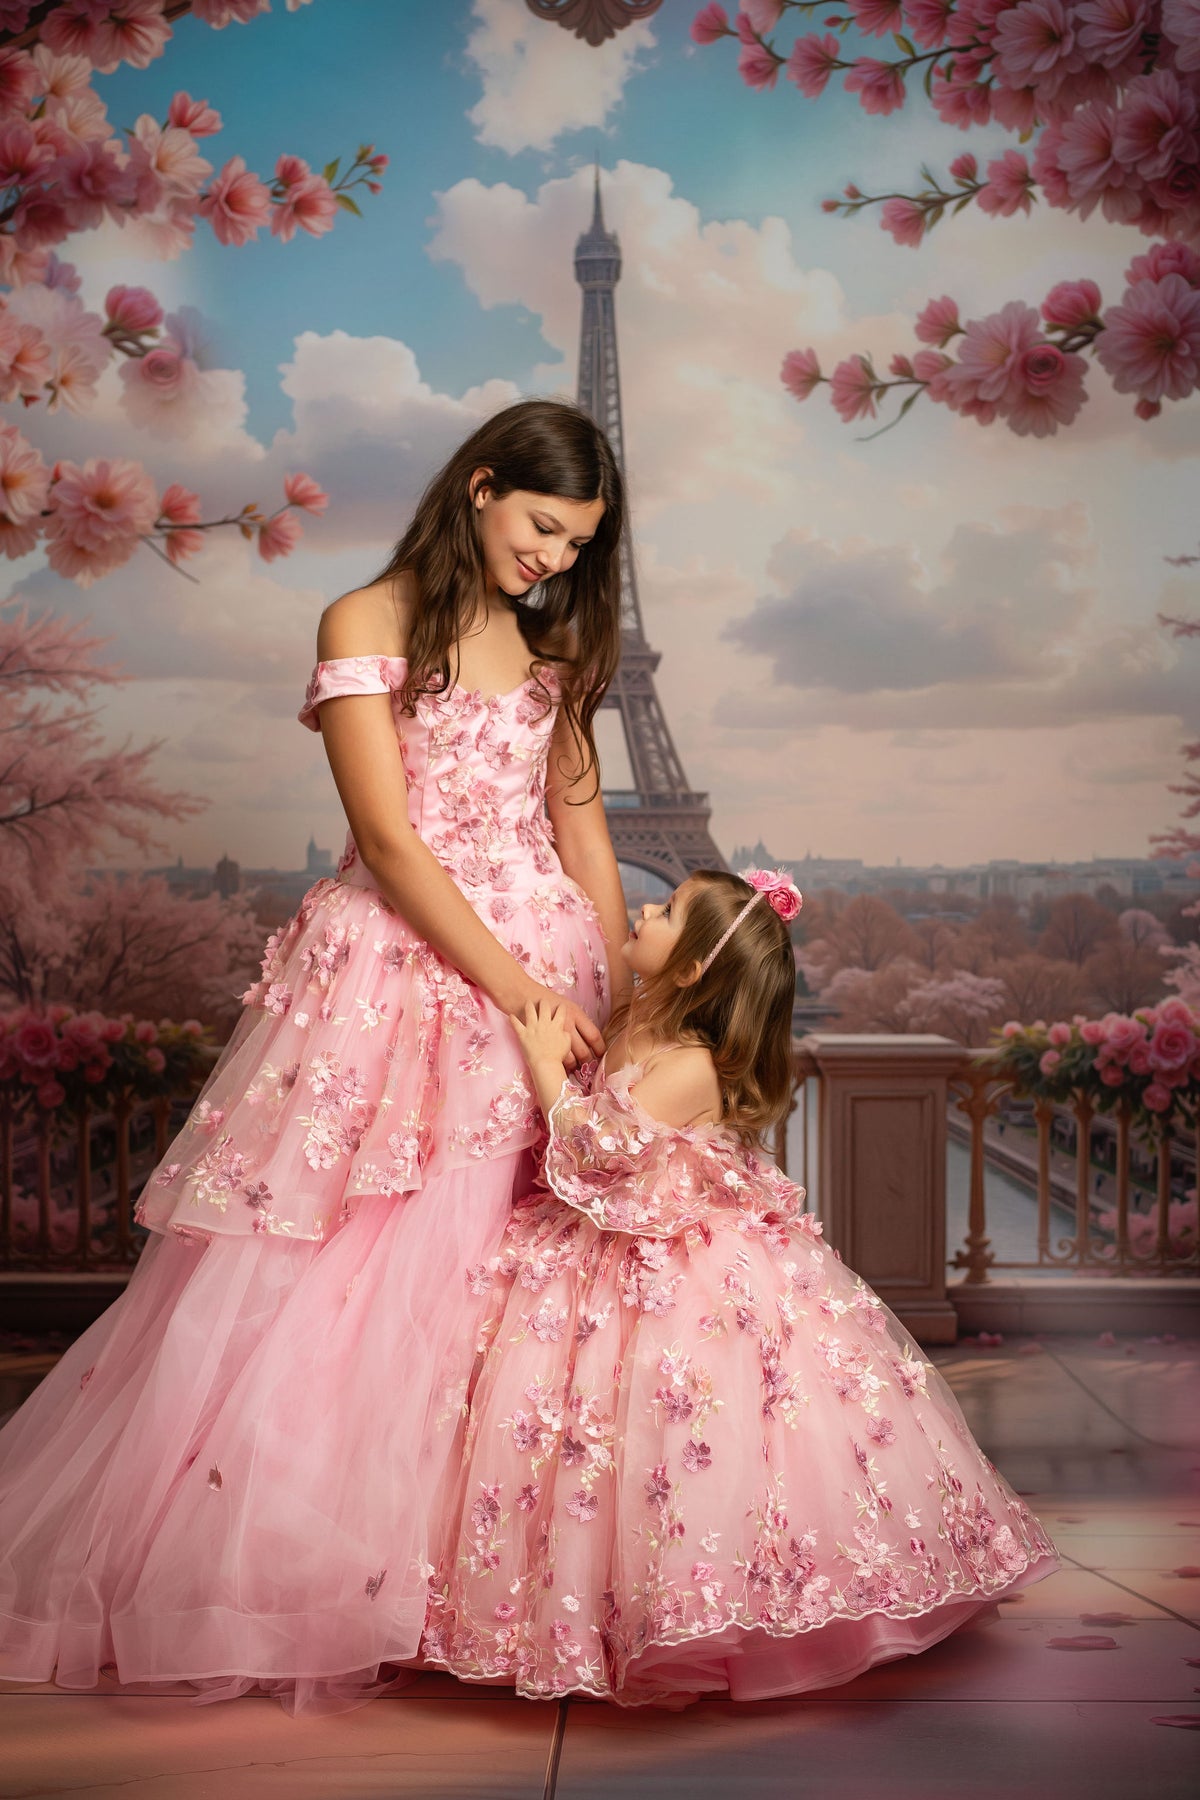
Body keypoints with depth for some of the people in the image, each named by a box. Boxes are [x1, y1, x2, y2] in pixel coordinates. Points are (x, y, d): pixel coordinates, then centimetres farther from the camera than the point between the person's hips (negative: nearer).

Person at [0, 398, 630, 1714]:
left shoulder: (551, 639, 13)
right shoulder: (368, 623, -5)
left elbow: (577, 818, 13)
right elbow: (388, 838, -11)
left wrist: (625, 994, 4)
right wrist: (518, 990, -14)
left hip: (543, 966, 5)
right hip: (399, 964, -5)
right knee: (329, 1267, -2)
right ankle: (285, 1559, 14)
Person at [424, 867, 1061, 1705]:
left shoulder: (692, 1066, -21)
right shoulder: (628, 1026, 4)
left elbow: (603, 1149, -28)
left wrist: (549, 1067, -22)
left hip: (695, 1278, -8)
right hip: (614, 1268, 8)